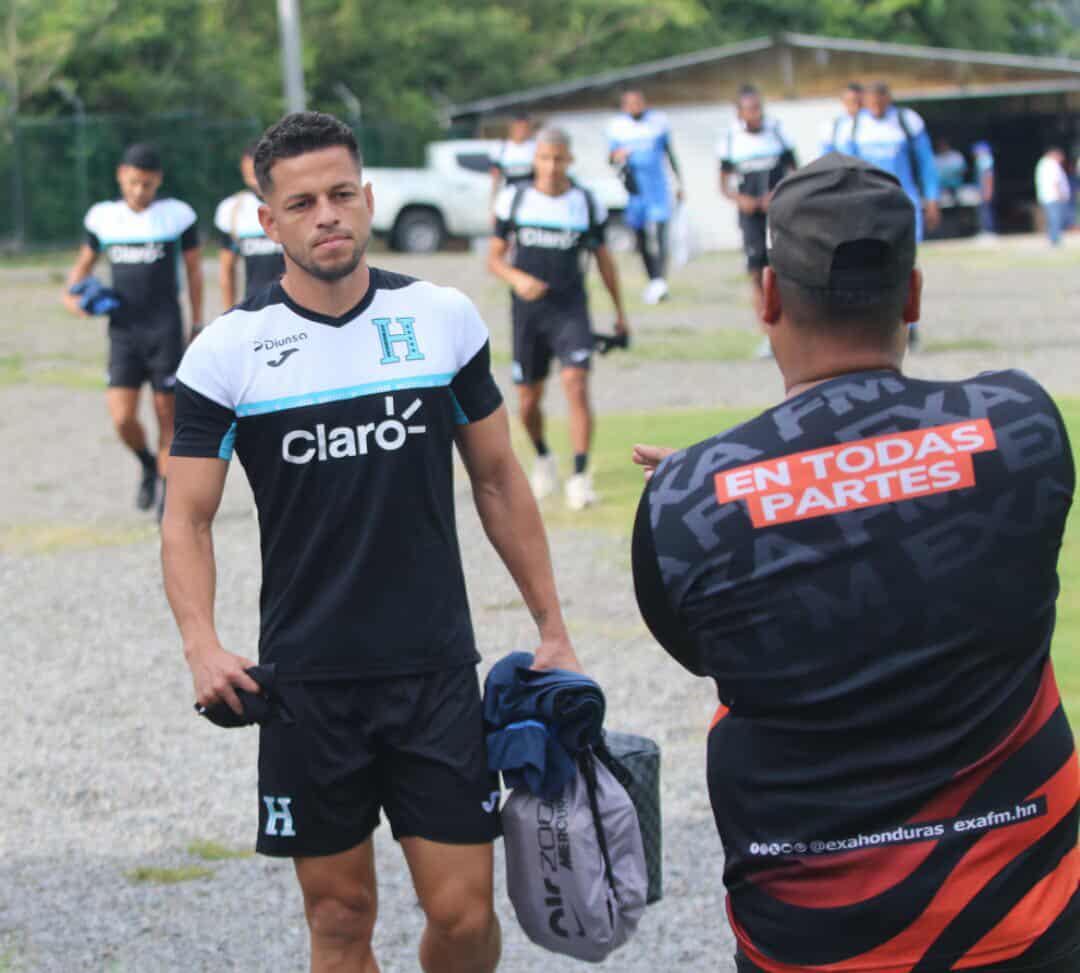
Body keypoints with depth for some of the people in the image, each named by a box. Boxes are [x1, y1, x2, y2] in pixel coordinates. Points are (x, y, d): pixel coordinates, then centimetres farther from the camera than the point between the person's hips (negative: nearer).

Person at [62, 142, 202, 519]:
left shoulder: (177, 215, -3)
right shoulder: (103, 217, 4)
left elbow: (194, 269, 6)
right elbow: (84, 264, 19)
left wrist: (198, 326, 7)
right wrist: (71, 295, 0)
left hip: (165, 330, -2)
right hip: (123, 330, 2)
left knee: (167, 413, 2)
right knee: (123, 419, -7)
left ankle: (167, 491, 16)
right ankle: (147, 464, 23)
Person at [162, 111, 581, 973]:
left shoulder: (444, 319, 1)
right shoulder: (229, 351, -4)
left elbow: (497, 481, 10)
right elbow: (188, 517, -3)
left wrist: (553, 627, 9)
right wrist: (202, 645, -20)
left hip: (436, 673, 1)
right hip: (306, 681, -1)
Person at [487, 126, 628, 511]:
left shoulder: (587, 204, 2)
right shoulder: (513, 199, 1)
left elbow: (603, 259, 13)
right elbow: (494, 257, 4)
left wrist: (620, 312, 16)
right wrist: (517, 278, -17)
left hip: (570, 309, -1)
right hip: (527, 309, 1)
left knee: (576, 385, -19)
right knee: (528, 399, 7)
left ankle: (580, 477, -17)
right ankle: (542, 458, 36)